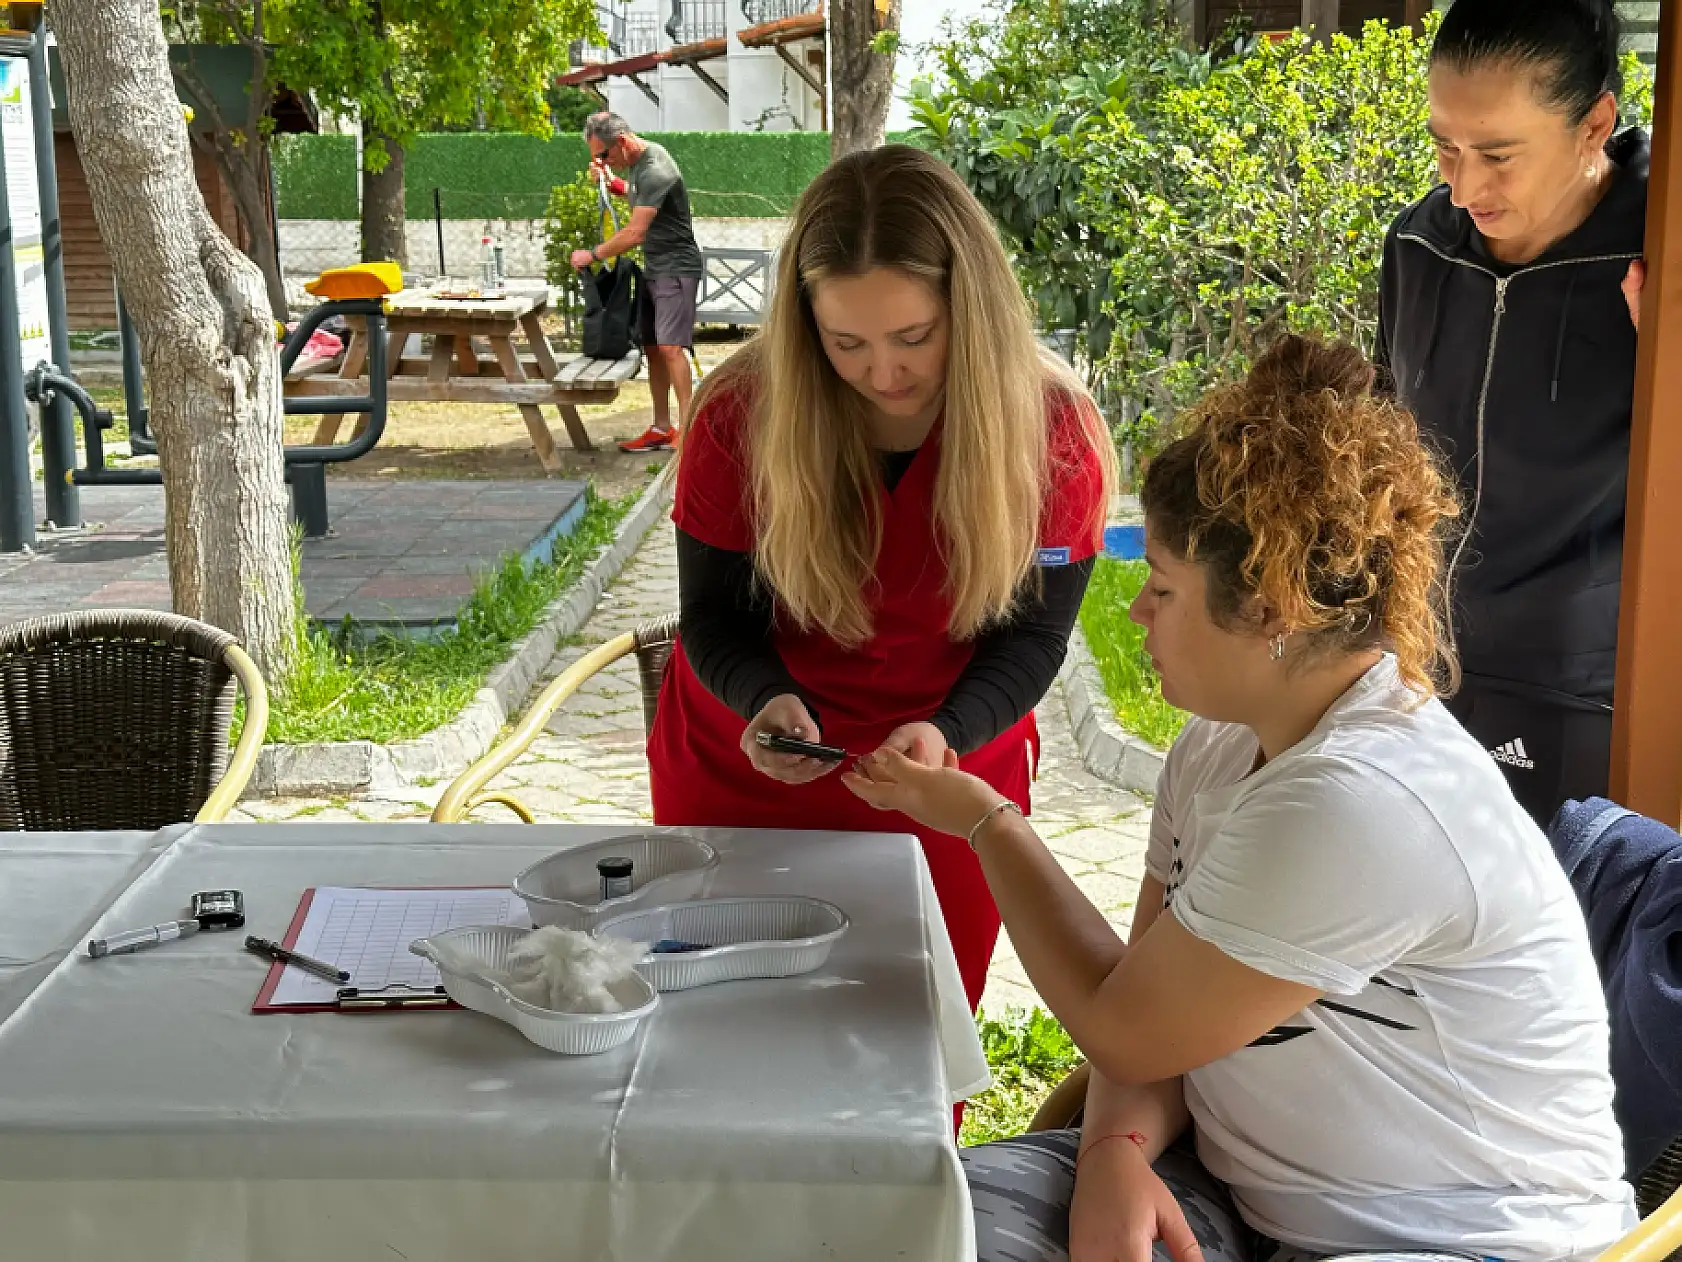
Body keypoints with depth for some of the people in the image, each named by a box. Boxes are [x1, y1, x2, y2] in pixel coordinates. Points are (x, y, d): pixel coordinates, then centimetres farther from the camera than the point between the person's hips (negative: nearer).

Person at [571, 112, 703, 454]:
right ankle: (661, 429, 13)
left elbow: (635, 233, -24)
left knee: (670, 347, -18)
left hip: (676, 268, -10)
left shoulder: (654, 171, -22)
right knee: (652, 348, 8)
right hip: (653, 268, 10)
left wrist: (592, 255, -12)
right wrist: (611, 181, 10)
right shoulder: (636, 160, 8)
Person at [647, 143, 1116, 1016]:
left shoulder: (1055, 433, -18)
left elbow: (1028, 634, -13)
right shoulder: (740, 416, -19)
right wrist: (763, 701, -33)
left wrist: (947, 735, -32)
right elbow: (715, 615, -11)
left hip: (950, 781, 0)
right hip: (744, 776, 0)